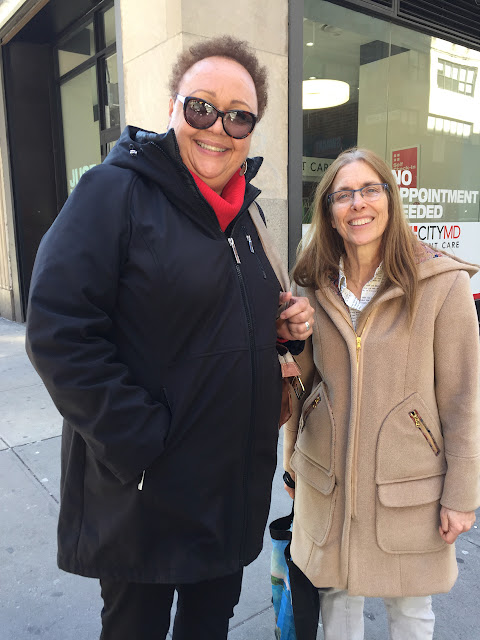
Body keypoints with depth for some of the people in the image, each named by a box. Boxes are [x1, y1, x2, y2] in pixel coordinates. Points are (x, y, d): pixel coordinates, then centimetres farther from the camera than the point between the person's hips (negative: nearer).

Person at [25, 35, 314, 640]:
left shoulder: (246, 211, 8)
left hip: (239, 480, 7)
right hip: (144, 492, -6)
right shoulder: (115, 192, -14)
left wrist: (285, 325, -2)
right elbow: (59, 333, -21)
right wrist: (141, 440, -22)